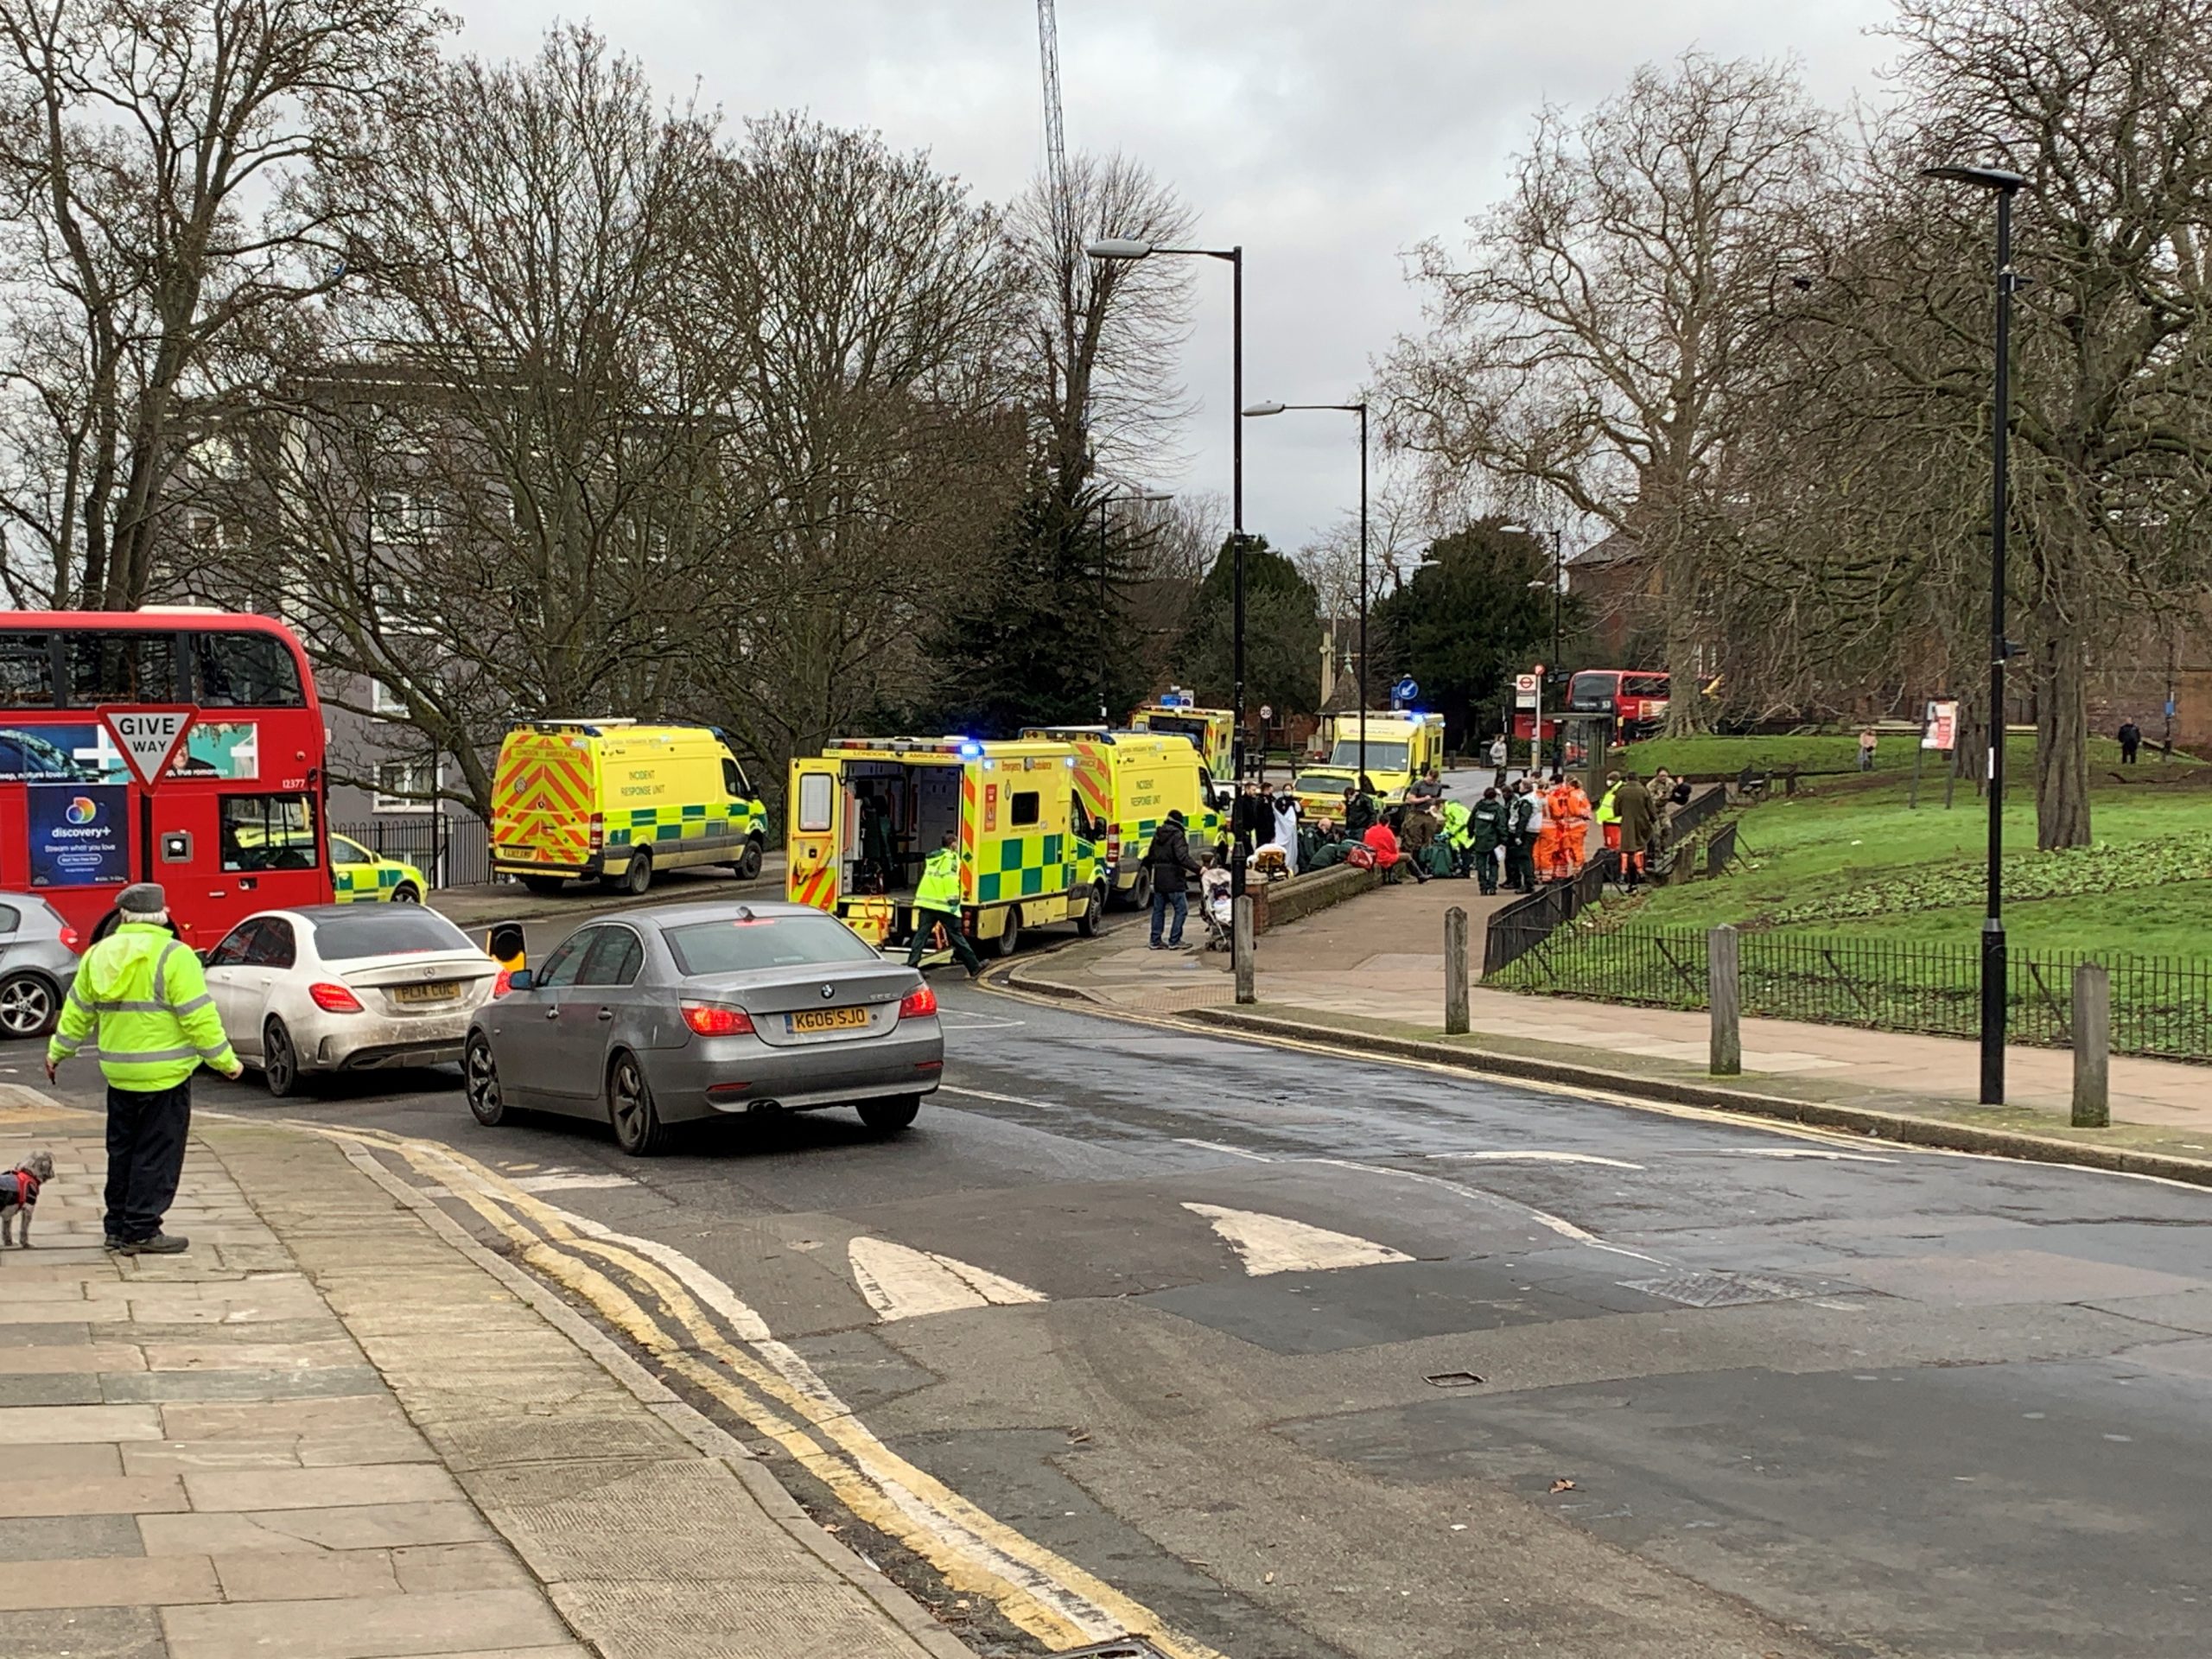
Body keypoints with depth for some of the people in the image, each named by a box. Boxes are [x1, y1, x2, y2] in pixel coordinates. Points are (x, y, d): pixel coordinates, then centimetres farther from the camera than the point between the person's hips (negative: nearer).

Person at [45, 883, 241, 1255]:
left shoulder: (99, 955, 6)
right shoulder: (173, 956, -14)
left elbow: (77, 1011, 14)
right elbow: (199, 1017, -16)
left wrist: (58, 1051, 28)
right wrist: (225, 1060, -7)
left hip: (118, 1072, 6)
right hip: (165, 1073, -6)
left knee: (122, 1151, 17)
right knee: (157, 1154, 1)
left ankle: (117, 1226, 22)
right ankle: (141, 1232, 2)